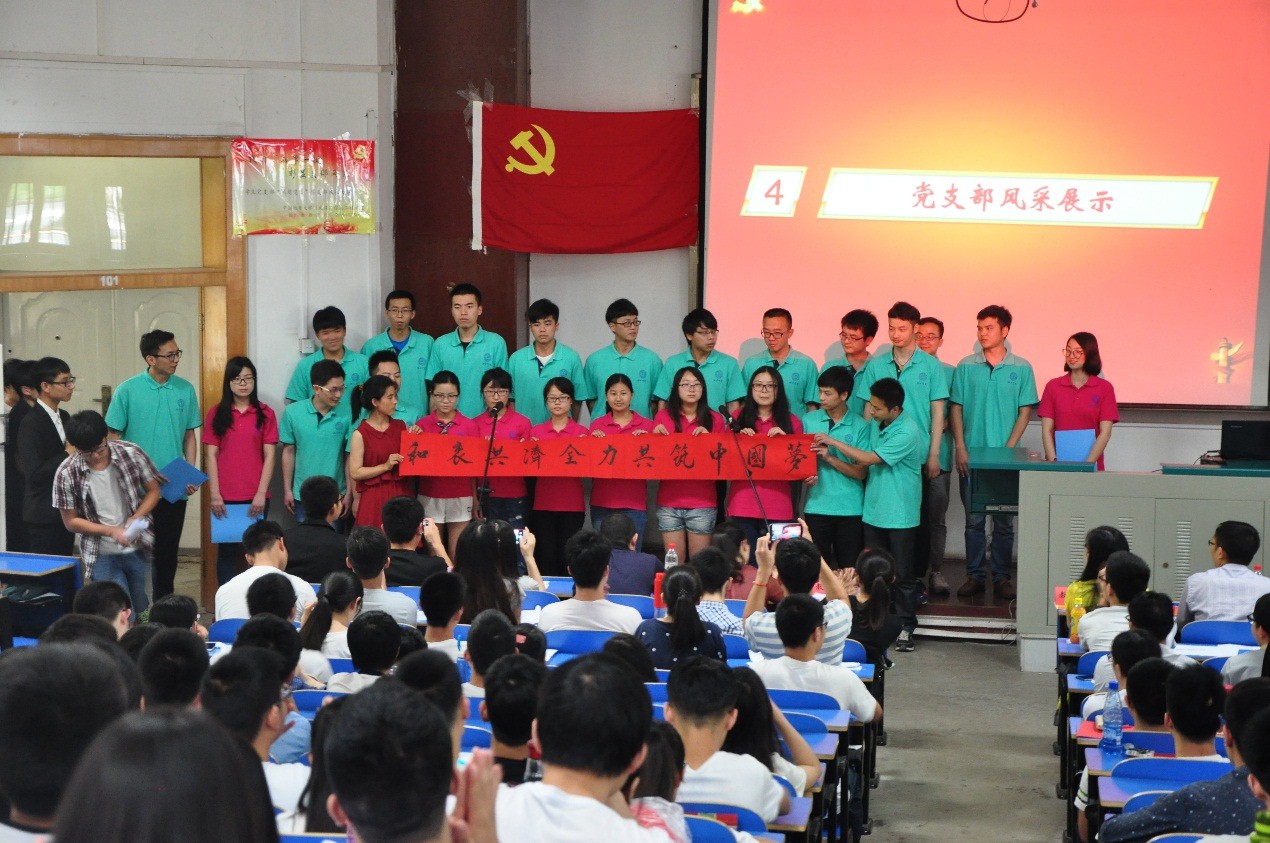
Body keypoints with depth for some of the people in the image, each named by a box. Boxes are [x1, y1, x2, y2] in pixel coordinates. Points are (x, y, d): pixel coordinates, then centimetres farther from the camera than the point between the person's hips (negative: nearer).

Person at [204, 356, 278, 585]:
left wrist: (261, 494, -7)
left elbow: (270, 456, 1)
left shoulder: (265, 414, 4)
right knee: (226, 550, 4)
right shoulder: (216, 414, 5)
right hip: (225, 497, 0)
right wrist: (214, 494, -5)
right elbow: (211, 456, 3)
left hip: (256, 497, 0)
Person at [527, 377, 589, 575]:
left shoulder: (582, 433, 3)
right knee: (546, 559, 2)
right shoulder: (535, 432, 7)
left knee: (567, 559, 1)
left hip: (572, 506, -1)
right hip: (543, 504, 1)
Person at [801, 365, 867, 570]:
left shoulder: (860, 426, -2)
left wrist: (830, 457, -16)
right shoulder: (809, 421, 5)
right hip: (817, 506, 2)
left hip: (850, 508, -2)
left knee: (849, 569, 2)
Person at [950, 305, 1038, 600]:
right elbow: (956, 409, 5)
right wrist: (961, 449, -4)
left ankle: (1002, 577, 11)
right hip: (971, 455, 1)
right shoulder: (966, 366, 3)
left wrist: (1008, 448, -8)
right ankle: (974, 576, 10)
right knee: (973, 519, 4)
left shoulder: (1021, 368, 1)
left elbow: (1025, 411, 1)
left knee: (1004, 520, 4)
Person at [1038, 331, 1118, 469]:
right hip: (1058, 465, 1)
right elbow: (1046, 430, 1)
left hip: (1091, 466, -1)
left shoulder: (1104, 388, 1)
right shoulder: (1053, 386, 5)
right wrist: (1054, 463, -11)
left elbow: (1105, 433, -4)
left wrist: (1086, 465, -13)